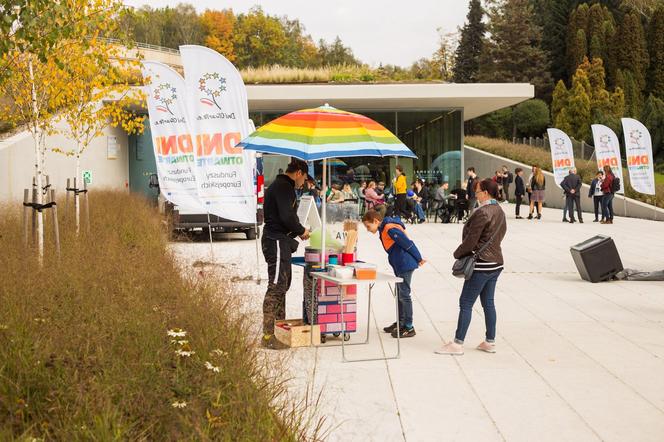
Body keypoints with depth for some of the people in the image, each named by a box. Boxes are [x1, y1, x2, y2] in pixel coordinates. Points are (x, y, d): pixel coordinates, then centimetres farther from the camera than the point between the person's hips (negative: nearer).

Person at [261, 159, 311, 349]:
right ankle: (268, 336, -12)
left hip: (279, 241, 11)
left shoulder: (278, 185, 21)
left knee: (283, 284, 18)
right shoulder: (284, 187, -13)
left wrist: (296, 231, 16)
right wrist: (301, 231, -7)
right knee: (276, 286, -12)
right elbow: (287, 216, -22)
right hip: (277, 242, -11)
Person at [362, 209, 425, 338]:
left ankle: (409, 327, 2)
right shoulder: (384, 229, 13)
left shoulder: (390, 229, -20)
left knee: (404, 295, -4)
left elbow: (408, 244, -19)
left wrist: (419, 259, -10)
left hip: (405, 265, -10)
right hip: (399, 266, 10)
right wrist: (417, 259, 16)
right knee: (399, 294, 17)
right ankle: (400, 323, 28)